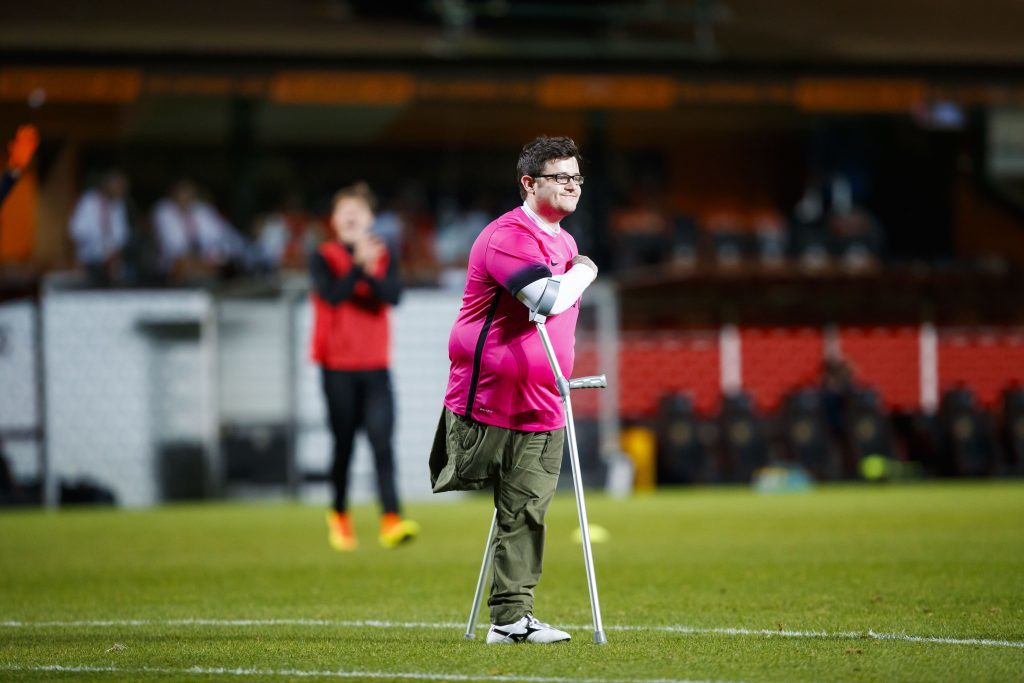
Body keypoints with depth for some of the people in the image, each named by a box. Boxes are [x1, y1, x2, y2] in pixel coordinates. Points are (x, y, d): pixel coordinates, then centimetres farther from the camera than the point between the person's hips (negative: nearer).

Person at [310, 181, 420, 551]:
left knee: (382, 440, -12)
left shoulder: (384, 256, 7)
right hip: (338, 365, -1)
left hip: (376, 365, 1)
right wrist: (358, 267, -29)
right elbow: (332, 295, -18)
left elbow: (393, 296, -10)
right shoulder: (323, 258, 0)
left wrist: (370, 273, -25)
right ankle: (339, 517, 24)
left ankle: (391, 520, -22)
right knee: (343, 443, 5)